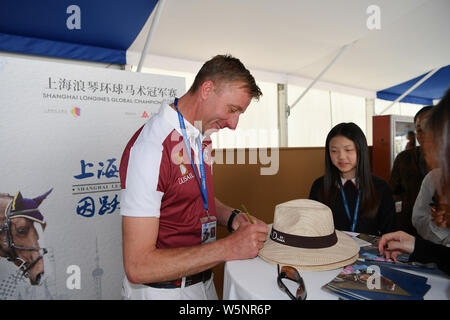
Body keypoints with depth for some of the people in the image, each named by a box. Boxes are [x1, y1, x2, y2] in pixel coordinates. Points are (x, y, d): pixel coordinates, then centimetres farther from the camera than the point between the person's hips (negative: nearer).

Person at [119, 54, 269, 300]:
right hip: (162, 290, -7)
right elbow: (138, 266, -27)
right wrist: (230, 247, -27)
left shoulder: (201, 136, 0)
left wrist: (231, 217, -5)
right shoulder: (151, 147, -27)